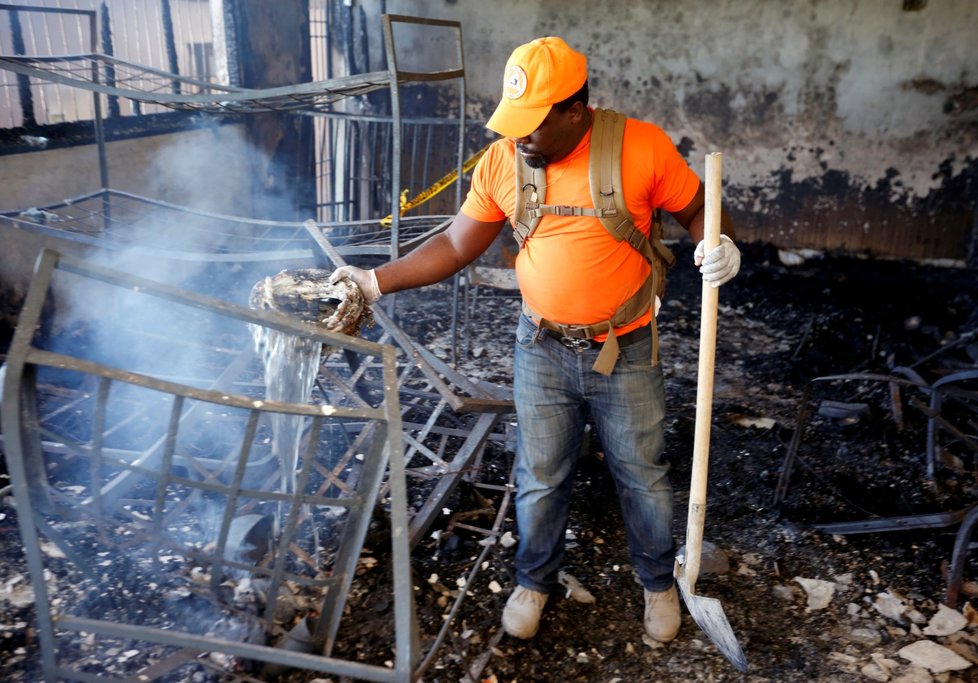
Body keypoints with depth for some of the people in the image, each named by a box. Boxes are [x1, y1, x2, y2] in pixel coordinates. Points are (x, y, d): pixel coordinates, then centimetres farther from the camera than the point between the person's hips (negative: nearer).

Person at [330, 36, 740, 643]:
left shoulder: (643, 147, -15)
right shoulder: (501, 161, -6)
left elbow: (698, 211, -3)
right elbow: (455, 246, 0)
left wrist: (721, 246, -25)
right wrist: (376, 281, -7)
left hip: (626, 353, -2)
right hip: (542, 352, 2)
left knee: (643, 476, 15)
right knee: (540, 479, 15)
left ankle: (660, 582, 42)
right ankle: (535, 581, 41)